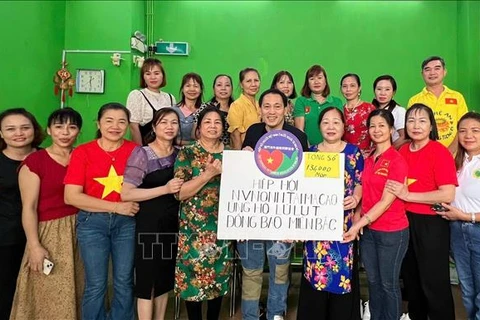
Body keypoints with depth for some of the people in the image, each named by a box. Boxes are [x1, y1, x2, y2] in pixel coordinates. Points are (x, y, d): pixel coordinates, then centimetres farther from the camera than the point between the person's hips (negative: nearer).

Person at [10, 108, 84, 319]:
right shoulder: (34, 161, -8)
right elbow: (29, 207, -10)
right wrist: (34, 246, -14)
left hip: (80, 230, 4)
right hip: (49, 233, -4)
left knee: (78, 291, 16)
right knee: (52, 296, 6)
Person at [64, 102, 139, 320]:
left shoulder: (136, 151, -1)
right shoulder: (82, 152, -4)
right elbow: (71, 196, -9)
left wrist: (134, 204, -10)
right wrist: (116, 206, -14)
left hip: (126, 222, 1)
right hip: (93, 222, -1)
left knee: (124, 282, 10)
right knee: (96, 285, 7)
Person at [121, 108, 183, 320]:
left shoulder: (180, 154, 7)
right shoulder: (142, 154, -10)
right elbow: (126, 194, -19)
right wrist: (165, 189, -23)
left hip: (173, 223, 6)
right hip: (149, 223, -5)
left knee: (165, 278, 16)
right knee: (148, 279, 4)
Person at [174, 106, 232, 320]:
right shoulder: (187, 153, -4)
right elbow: (180, 192, -13)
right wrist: (209, 174, -20)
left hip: (223, 226, 3)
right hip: (194, 227, -3)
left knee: (220, 275, 11)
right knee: (194, 276, 3)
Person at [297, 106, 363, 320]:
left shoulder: (353, 152, 4)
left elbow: (360, 183, 4)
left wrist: (355, 198, -16)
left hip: (343, 222, -1)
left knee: (343, 271, 2)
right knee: (315, 273, 6)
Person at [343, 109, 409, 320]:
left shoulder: (397, 160, -14)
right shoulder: (369, 159, 7)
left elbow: (386, 201, -18)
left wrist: (359, 224, -20)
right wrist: (358, 221, -2)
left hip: (392, 231, -6)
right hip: (368, 229, 6)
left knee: (389, 283, 10)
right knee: (373, 281, 18)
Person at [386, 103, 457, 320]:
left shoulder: (440, 152, -13)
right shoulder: (402, 151, 4)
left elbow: (447, 195, -21)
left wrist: (408, 195, -21)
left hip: (431, 224, -6)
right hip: (405, 221, 6)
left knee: (433, 281, 7)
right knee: (410, 276, 20)